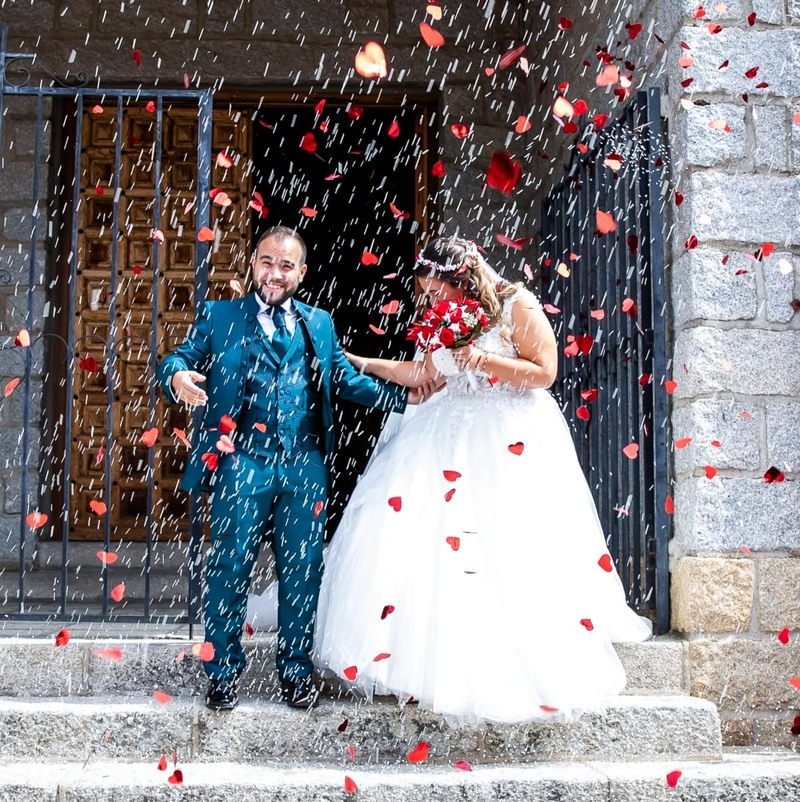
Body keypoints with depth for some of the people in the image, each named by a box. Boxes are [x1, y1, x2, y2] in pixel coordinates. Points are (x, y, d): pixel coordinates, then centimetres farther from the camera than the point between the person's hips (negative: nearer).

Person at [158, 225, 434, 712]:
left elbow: (346, 379, 15)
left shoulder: (320, 323, 18)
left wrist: (403, 396, 4)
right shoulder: (218, 317, 10)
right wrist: (177, 377, -22)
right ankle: (224, 672, 16)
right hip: (242, 463, -2)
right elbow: (180, 358, 1)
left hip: (305, 466, 2)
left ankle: (297, 671, 22)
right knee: (230, 570, 0)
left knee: (302, 571, 7)